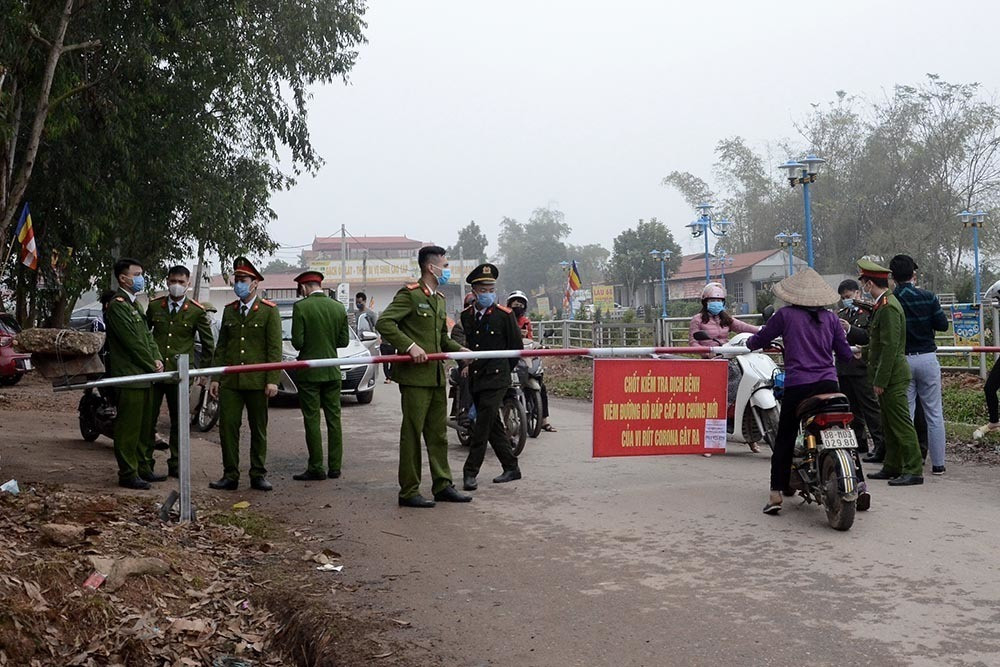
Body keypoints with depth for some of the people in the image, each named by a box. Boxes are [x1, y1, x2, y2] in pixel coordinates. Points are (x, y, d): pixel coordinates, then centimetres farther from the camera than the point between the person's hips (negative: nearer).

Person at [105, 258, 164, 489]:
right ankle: (127, 474, 1)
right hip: (129, 375, -10)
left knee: (145, 426, 15)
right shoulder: (117, 305, -12)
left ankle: (144, 468, 24)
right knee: (129, 427, -4)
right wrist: (151, 366, -10)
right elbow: (132, 341, -16)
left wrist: (157, 359, 2)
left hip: (144, 376, 10)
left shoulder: (135, 305, 19)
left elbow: (147, 335, 18)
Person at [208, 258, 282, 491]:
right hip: (230, 382, 4)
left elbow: (274, 348, -5)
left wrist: (272, 380, -11)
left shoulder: (269, 311, -1)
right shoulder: (229, 310, 13)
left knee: (258, 429, 6)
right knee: (227, 427, 1)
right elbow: (221, 346, 14)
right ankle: (230, 475, 9)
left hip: (257, 382, -3)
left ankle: (258, 475, 16)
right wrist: (215, 378, 7)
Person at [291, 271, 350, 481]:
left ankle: (316, 468, 3)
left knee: (312, 420, 1)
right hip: (332, 371, 4)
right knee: (334, 418, 9)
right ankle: (335, 466, 12)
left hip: (309, 372, -4)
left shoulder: (301, 307, -11)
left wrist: (309, 344, 8)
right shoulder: (339, 308, 3)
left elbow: (297, 342, -13)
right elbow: (344, 341, 5)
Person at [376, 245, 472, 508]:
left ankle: (442, 486, 22)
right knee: (412, 433, -3)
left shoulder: (440, 299, 18)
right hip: (415, 375, -9)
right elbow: (384, 323, -19)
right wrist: (410, 346, -25)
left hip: (437, 375, 9)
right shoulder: (410, 294, -10)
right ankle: (408, 492, 4)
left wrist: (461, 350, 10)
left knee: (438, 432, 13)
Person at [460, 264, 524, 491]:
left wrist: (504, 370, 5)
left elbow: (517, 347, 2)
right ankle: (511, 468, 21)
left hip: (496, 378, -6)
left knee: (483, 425, -10)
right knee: (493, 425, 11)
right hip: (474, 378, 6)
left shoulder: (505, 315, -4)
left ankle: (470, 472, -6)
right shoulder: (466, 316, 10)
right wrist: (466, 364, 13)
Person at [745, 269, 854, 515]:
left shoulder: (785, 315, 1)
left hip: (797, 386, -2)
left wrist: (749, 342, 32)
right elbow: (845, 354, 12)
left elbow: (760, 340, 9)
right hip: (828, 383, 2)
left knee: (784, 440, 4)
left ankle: (776, 495, 0)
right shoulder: (831, 318, 8)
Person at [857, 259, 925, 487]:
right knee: (889, 424, 15)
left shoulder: (888, 307, -18)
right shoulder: (882, 304, 13)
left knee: (901, 424, -6)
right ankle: (892, 467, 23)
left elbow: (890, 347, -22)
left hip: (892, 375, -11)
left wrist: (880, 381, -21)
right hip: (887, 376, 11)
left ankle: (914, 470, -2)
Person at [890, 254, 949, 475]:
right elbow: (943, 325, -2)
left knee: (905, 414, 5)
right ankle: (938, 463, 10)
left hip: (900, 361, 0)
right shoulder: (928, 297, -4)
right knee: (934, 413, 7)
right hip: (927, 357, 0)